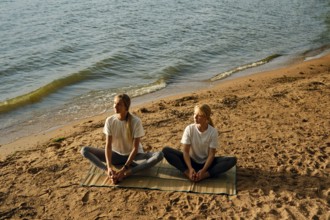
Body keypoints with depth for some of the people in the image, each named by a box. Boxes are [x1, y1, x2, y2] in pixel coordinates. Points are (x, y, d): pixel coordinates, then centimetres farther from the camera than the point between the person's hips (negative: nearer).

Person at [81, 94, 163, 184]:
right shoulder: (110, 120, -13)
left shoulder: (136, 121, -21)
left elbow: (135, 148, -21)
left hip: (134, 155, -2)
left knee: (159, 155, -31)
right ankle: (111, 173, -31)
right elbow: (108, 145, -15)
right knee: (84, 150, -15)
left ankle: (124, 174, -35)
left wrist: (124, 169, -28)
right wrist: (109, 167, -30)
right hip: (116, 155, 2)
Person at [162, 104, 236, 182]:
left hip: (206, 163, 0)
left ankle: (204, 175, -32)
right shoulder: (189, 129, -12)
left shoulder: (213, 131, -14)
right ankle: (188, 173, -32)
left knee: (232, 160, -26)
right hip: (192, 161, 1)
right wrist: (190, 168, -29)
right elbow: (185, 151, -14)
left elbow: (211, 154, -14)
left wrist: (203, 170, -28)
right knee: (166, 150, -22)